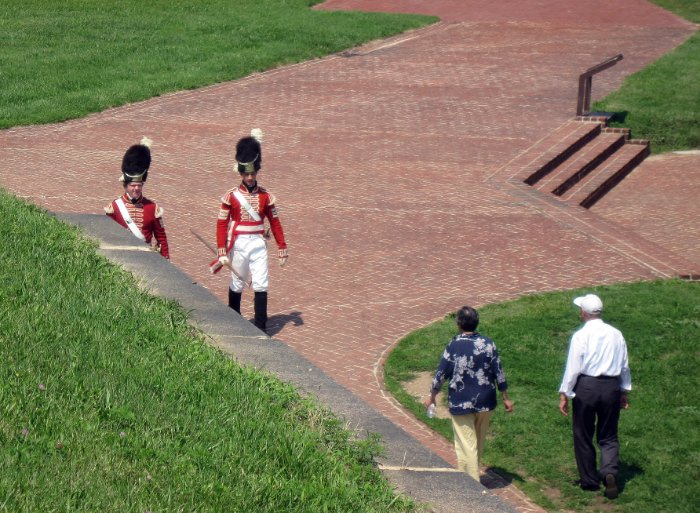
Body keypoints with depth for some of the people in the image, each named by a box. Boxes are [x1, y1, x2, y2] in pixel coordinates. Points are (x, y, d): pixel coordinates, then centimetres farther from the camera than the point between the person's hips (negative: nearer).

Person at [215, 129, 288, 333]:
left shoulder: (266, 196, 3)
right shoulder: (231, 196, -4)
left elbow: (275, 223, 8)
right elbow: (222, 225, -5)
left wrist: (282, 249, 6)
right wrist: (222, 253, -11)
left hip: (258, 245, 1)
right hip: (238, 245, -1)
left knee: (261, 285, -5)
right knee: (237, 285, 11)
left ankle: (261, 328, -3)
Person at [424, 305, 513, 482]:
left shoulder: (454, 346, -13)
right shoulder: (488, 343, -4)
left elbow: (441, 374, -7)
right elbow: (499, 373, -1)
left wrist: (432, 396, 8)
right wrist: (505, 398, 10)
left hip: (461, 404, -4)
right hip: (485, 402, 4)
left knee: (467, 446, 1)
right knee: (478, 444, 20)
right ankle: (473, 476, 36)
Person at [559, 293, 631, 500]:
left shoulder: (581, 336, -11)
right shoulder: (616, 335, 3)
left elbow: (573, 368, -11)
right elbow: (624, 366, 10)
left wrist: (564, 394, -3)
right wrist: (624, 392, 21)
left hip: (586, 387, -4)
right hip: (611, 387, 4)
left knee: (583, 436, 12)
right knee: (608, 437, 12)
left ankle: (589, 481, 18)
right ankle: (609, 472, -12)